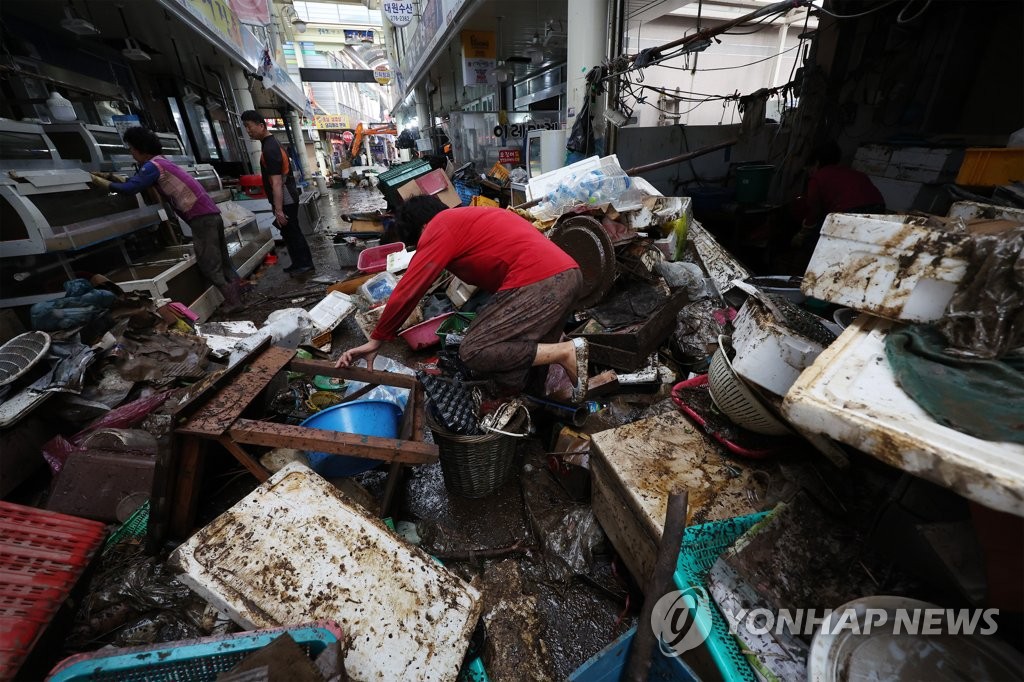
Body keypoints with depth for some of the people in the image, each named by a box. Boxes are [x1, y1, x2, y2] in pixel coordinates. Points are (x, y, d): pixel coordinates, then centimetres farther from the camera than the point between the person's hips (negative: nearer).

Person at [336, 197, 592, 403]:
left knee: (473, 353, -7)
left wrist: (375, 341, 6)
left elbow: (408, 291, -3)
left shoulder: (439, 227, 1)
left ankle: (566, 352, -7)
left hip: (538, 282, -10)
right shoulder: (468, 218, 28)